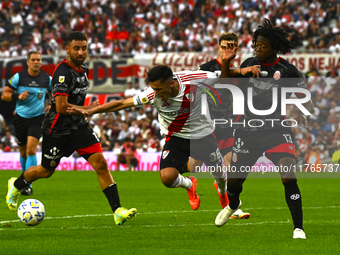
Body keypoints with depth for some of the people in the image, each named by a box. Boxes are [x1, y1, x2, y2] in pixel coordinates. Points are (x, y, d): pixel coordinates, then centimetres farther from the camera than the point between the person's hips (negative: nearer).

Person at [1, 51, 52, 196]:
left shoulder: (47, 79, -1)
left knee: (31, 148, -17)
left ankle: (28, 184, -16)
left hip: (37, 118, -1)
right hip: (21, 118, 1)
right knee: (23, 151, 10)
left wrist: (51, 106, -2)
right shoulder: (19, 77, -5)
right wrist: (18, 96, -20)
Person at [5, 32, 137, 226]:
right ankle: (16, 185, 44)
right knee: (46, 171, 12)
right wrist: (88, 109, -20)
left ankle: (118, 211, -15)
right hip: (57, 130, -6)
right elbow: (61, 107, -31)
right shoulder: (63, 72, -23)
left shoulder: (84, 70, 4)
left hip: (79, 126, 6)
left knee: (101, 163, -10)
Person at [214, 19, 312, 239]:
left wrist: (303, 115, -21)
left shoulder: (287, 70, -6)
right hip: (248, 130, 4)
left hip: (277, 130, -4)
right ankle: (233, 204, 51)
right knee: (235, 179, 13)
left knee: (289, 177, -22)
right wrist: (227, 63, -5)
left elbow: (304, 97, 0)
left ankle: (298, 229, -15)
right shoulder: (249, 64, 5)